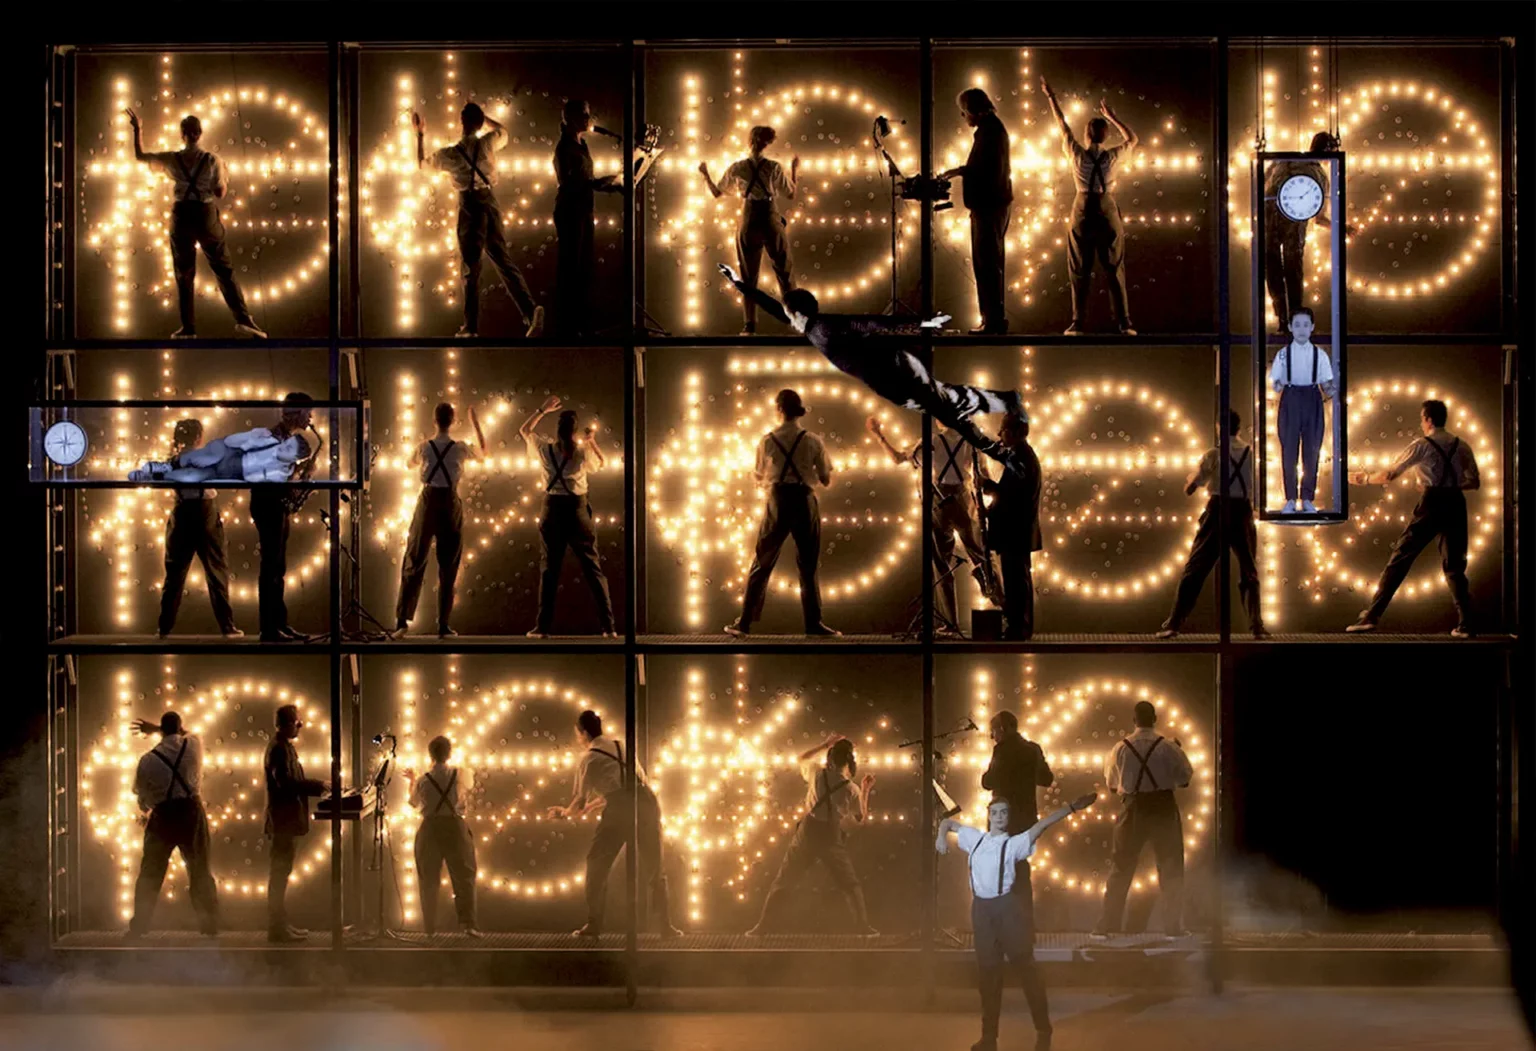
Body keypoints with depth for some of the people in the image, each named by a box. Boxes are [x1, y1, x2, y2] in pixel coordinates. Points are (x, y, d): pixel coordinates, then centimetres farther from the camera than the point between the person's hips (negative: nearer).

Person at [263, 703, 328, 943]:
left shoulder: (284, 746, 17)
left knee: (280, 873, 14)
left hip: (286, 820, 11)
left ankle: (281, 924, 21)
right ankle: (278, 928, -3)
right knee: (279, 873, -6)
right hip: (283, 819, -11)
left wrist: (316, 786, 10)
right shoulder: (279, 748, -16)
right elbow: (285, 782, -25)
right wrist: (316, 786, -19)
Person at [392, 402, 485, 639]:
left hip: (428, 501, 1)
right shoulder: (460, 448, -7)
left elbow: (411, 463, 18)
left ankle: (402, 619, -3)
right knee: (448, 567, 8)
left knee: (414, 562, 6)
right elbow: (482, 453, 15)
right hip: (450, 504, -1)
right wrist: (476, 425, 24)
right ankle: (443, 625, 7)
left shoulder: (425, 447, -4)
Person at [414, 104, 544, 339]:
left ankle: (471, 327, 3)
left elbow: (422, 163, 16)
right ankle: (529, 309, -14)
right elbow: (502, 131, 27)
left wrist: (420, 135, 25)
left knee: (471, 267, 3)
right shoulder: (487, 143, 2)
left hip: (470, 206, -3)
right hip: (491, 203, 3)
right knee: (503, 260, 5)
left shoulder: (450, 154, -4)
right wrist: (481, 116, 29)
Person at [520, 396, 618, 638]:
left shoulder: (545, 449, -3)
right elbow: (602, 462, 16)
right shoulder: (583, 451, -5)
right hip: (578, 510, -1)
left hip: (553, 510, 1)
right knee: (592, 568, 3)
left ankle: (544, 626, 5)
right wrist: (592, 439, 22)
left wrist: (542, 410, 22)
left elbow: (524, 430, 16)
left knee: (549, 569, 8)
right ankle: (608, 626, 0)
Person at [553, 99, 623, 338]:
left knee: (585, 266, 11)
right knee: (570, 267, -5)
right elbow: (567, 180, -23)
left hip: (583, 211, 9)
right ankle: (566, 326, -1)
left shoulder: (581, 145, 14)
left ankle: (580, 321, 18)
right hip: (570, 212, -9)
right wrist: (598, 182, -30)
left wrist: (614, 186, 6)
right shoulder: (565, 146, -12)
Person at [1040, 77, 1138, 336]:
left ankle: (1078, 323, 5)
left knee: (1080, 271, 7)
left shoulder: (1078, 155, -10)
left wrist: (1050, 97, 12)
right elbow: (1133, 140, 10)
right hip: (1108, 211, 0)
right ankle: (1124, 323, 2)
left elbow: (1063, 127, 2)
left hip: (1083, 212, 0)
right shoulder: (1112, 157, -9)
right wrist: (1112, 116, 12)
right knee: (1114, 270, 4)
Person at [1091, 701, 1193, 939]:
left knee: (1121, 868, 9)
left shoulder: (1121, 748, -5)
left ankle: (1105, 926, 8)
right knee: (1171, 869, 10)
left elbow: (1112, 784, 4)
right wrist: (1179, 752, 13)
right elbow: (1184, 779, -1)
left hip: (1134, 808, 1)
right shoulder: (1168, 747, -9)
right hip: (1164, 807, -1)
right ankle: (1173, 927, 10)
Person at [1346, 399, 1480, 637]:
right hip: (1456, 504, 4)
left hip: (1431, 504, -4)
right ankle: (1464, 624, 4)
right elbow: (1474, 482, 12)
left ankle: (1372, 616, -5)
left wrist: (1366, 478, 13)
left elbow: (1390, 475, -3)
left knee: (1399, 559, -1)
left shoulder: (1422, 445, -2)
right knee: (1454, 566, 12)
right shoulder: (1461, 446, 11)